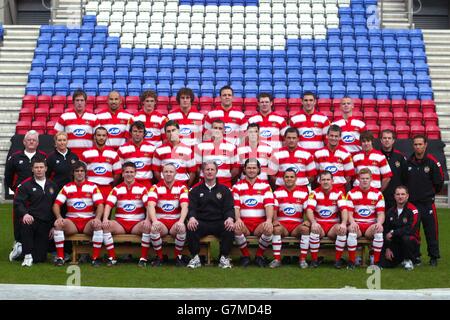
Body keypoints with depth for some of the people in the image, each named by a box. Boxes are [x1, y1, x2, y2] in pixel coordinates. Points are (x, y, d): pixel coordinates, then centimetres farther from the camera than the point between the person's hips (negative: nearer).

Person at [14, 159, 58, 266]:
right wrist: (25, 214, -30)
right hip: (30, 219, -3)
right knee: (25, 224, -41)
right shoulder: (25, 185, 1)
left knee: (40, 258, -4)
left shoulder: (52, 186, 13)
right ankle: (27, 256, -22)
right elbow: (18, 203, -9)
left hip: (45, 224, 3)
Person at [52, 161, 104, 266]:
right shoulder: (67, 188, 10)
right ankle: (60, 257, -22)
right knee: (58, 224, -29)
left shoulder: (93, 187, 6)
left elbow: (100, 205, -4)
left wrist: (97, 218, -23)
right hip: (72, 221, 1)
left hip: (89, 221, -1)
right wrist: (59, 217, -17)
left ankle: (95, 258, -25)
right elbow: (56, 204, 3)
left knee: (98, 225, -33)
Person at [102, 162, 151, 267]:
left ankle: (143, 258, -22)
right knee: (105, 226, -27)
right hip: (120, 223, 1)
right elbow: (108, 205, -4)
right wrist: (105, 219, -23)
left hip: (137, 223, -1)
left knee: (147, 226, -33)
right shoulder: (116, 189, 8)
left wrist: (148, 219, -25)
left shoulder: (142, 189, 5)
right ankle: (112, 257, -20)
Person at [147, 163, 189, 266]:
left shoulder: (182, 187, 2)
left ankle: (178, 256, -9)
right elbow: (151, 206, -13)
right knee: (154, 228, -33)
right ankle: (159, 257, -11)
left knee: (182, 228, -33)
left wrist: (181, 221, -30)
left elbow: (184, 207, -11)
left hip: (176, 221, 0)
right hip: (161, 221, 0)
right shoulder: (156, 187, 2)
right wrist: (154, 221, -32)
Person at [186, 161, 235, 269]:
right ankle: (195, 257, -21)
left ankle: (224, 257, -19)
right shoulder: (195, 190, 17)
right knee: (190, 227, -33)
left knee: (230, 228, -32)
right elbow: (192, 207, 4)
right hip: (201, 223, 0)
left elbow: (229, 208, 6)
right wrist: (191, 217, -21)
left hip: (219, 223, 0)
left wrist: (230, 218, -19)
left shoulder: (224, 190, 17)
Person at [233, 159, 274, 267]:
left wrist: (269, 220, -22)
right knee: (236, 228, -34)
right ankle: (245, 255, -8)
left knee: (269, 229, -32)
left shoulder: (265, 186, 10)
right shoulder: (238, 186, 11)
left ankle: (259, 255, -6)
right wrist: (238, 219, -21)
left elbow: (269, 205, -2)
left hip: (260, 223, 0)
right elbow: (236, 206, 1)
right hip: (244, 223, 0)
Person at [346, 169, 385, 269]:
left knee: (379, 230, -32)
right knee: (352, 230, -35)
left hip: (371, 225, 1)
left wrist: (379, 223, -22)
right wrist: (352, 222, -23)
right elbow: (349, 212, -1)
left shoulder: (377, 194, 7)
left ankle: (376, 262, -21)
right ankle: (351, 261, -24)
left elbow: (381, 213, 1)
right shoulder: (351, 193, 5)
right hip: (356, 224, -1)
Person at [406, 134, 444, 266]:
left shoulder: (432, 162, -7)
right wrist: (411, 193, 10)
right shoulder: (408, 162, 3)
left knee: (431, 231, 0)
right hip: (411, 202, 3)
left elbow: (439, 182, -1)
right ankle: (414, 256, 18)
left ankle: (434, 257, 10)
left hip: (427, 203, -3)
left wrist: (430, 193, 9)